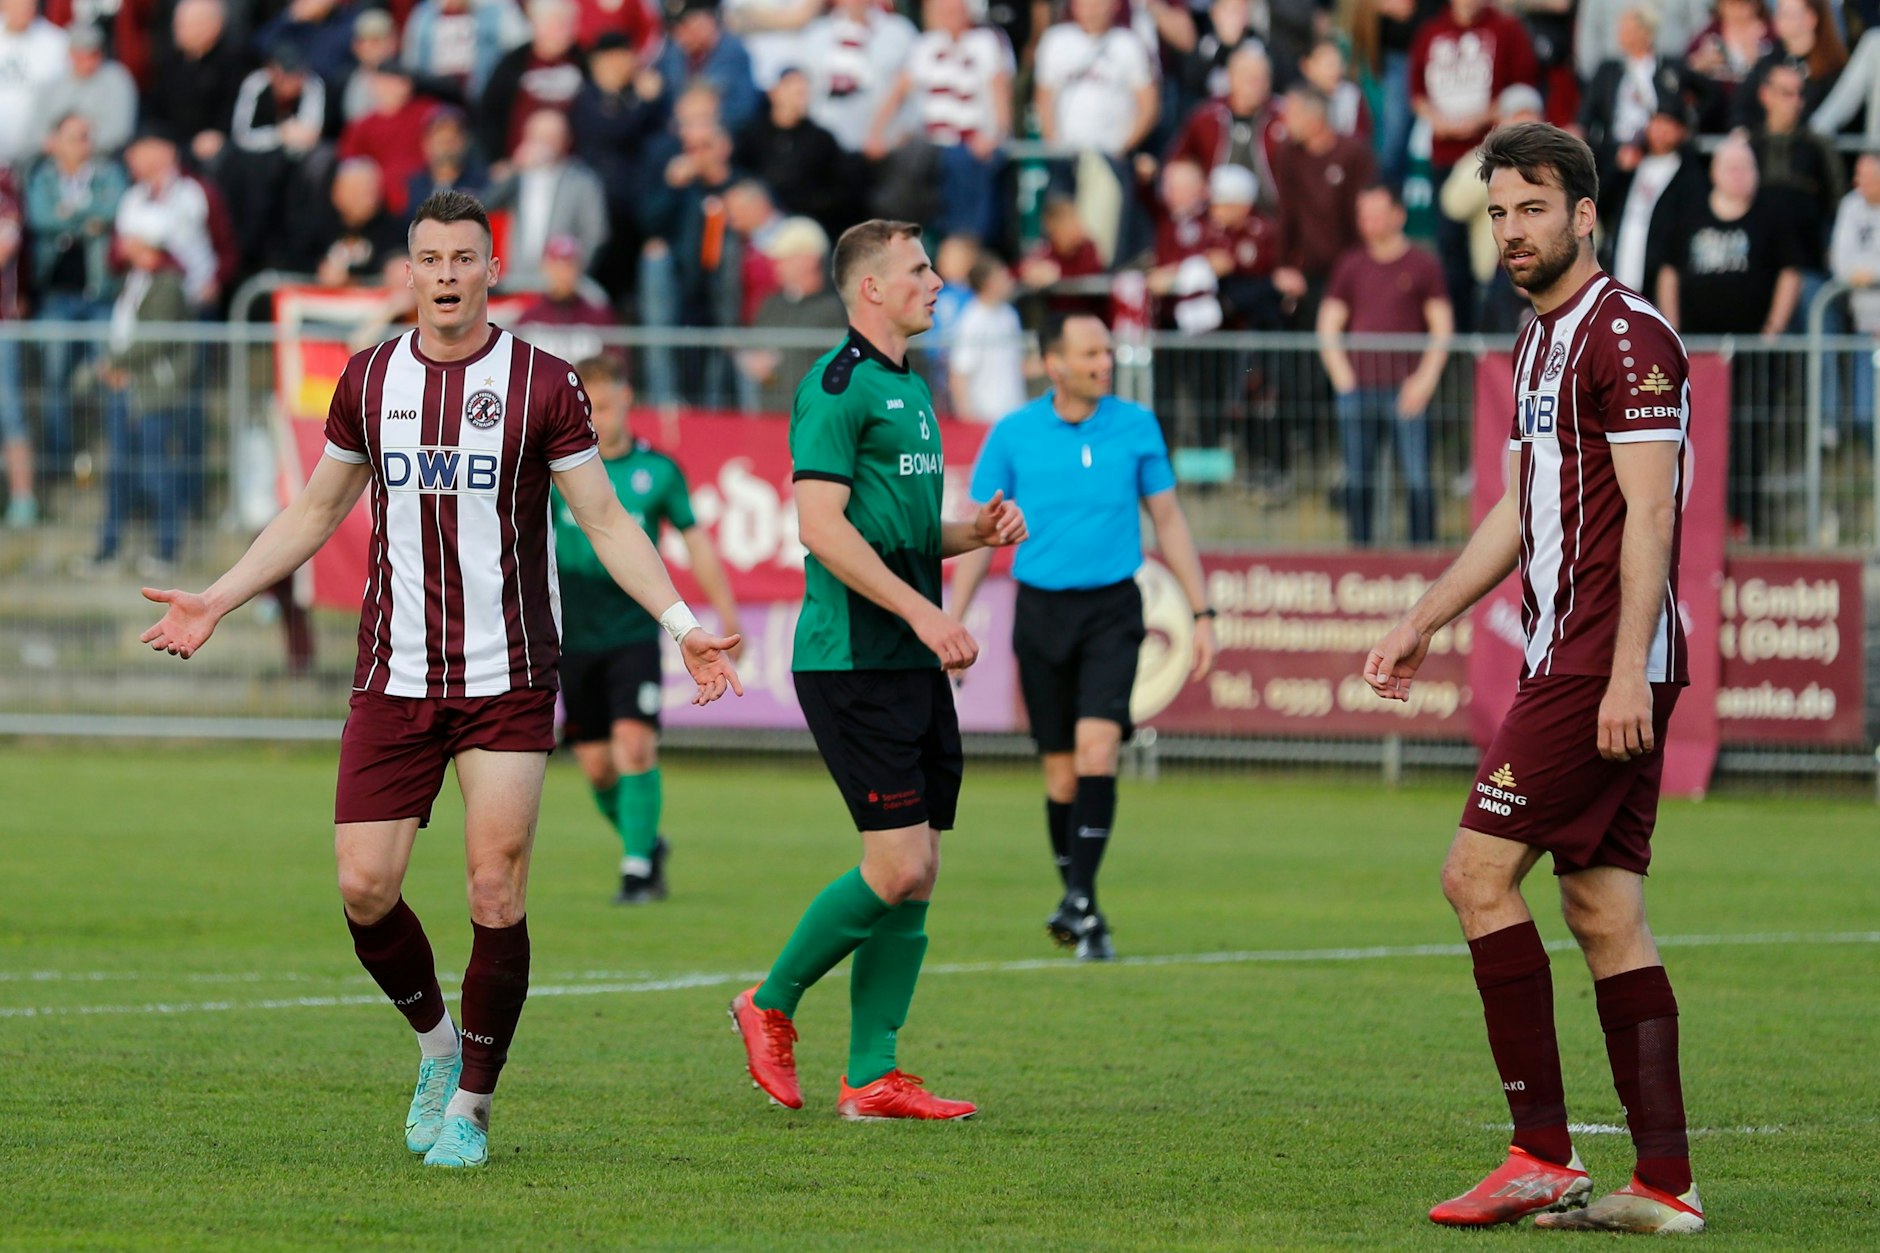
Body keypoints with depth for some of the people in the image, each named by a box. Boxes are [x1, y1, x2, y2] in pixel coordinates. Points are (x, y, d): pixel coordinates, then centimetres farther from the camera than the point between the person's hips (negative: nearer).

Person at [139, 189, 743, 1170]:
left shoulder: (542, 385, -3)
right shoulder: (371, 380, 7)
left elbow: (605, 520, 1)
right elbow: (315, 511, 19)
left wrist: (682, 623, -9)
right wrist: (217, 601, 13)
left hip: (508, 682, -3)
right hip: (394, 678, 3)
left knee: (496, 896, -7)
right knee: (364, 889, -5)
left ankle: (471, 1106, 7)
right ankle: (435, 1042, 23)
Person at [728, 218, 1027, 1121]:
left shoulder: (911, 391, 19)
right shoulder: (838, 385, -10)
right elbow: (822, 526, -19)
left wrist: (977, 531, 9)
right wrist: (923, 612, -22)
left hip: (913, 666, 9)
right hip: (852, 663, -9)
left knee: (917, 877, 5)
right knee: (897, 867, -12)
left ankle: (871, 1078, 8)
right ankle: (772, 1004, 8)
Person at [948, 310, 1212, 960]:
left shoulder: (1137, 426, 2)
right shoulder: (1012, 435, 0)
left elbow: (1168, 521, 9)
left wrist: (1202, 613, 7)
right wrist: (953, 623, 0)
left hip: (1112, 612, -1)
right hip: (1040, 612, 1)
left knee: (1097, 747, -17)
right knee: (1060, 766, 4)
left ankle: (1081, 904, -17)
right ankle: (1074, 895, 21)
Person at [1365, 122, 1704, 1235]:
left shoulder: (1627, 335, -11)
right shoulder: (1541, 342, 19)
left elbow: (1648, 512, -18)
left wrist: (1627, 673, -23)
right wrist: (1422, 623, 28)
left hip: (1604, 669, -10)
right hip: (1572, 663, 10)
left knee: (1480, 873, -9)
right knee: (1605, 913, 5)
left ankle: (1543, 1157, -8)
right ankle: (1664, 1185, 3)